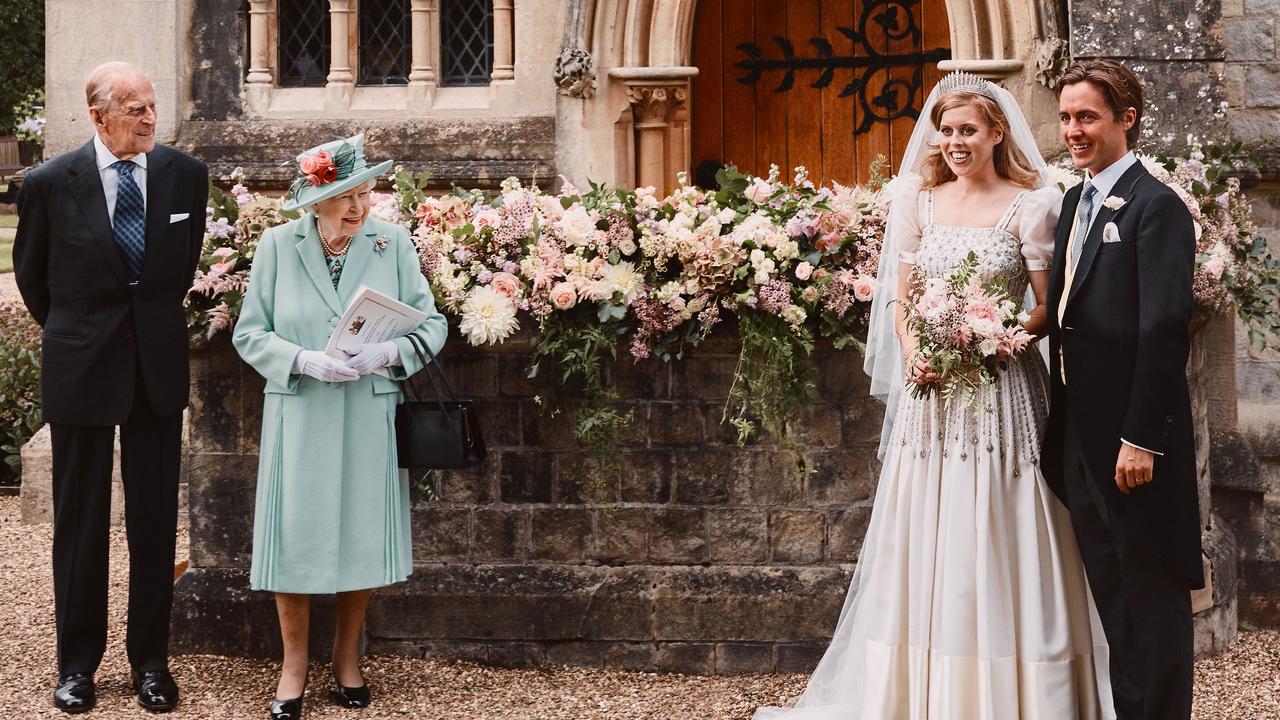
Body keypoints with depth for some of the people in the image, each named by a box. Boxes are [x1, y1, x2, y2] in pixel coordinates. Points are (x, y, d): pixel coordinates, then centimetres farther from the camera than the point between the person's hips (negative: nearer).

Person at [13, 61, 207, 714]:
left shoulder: (186, 175, -3)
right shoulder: (51, 183, -9)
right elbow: (31, 271, 8)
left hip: (159, 365, 2)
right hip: (80, 366, -2)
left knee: (155, 519, 7)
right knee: (79, 520, 8)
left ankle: (151, 659, 18)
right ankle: (77, 663, 20)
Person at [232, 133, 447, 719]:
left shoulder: (393, 242, -1)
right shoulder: (278, 244, -2)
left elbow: (431, 324, -1)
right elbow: (249, 332, -1)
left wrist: (389, 353, -20)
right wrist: (306, 361, -17)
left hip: (370, 419, 1)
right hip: (299, 418, -1)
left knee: (363, 536, 7)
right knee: (295, 537, 1)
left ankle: (347, 656, 27)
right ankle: (294, 665, 19)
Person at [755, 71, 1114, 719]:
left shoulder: (1030, 206, -1)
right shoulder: (920, 203, 10)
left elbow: (1050, 310, -2)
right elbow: (899, 300, 11)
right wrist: (914, 352, -9)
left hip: (1001, 391, -3)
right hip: (931, 394, 4)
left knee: (995, 545, -3)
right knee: (925, 546, 5)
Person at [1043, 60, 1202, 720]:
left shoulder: (1156, 207, -12)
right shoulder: (1075, 201, 14)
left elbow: (1164, 331, -18)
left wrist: (1142, 439, -21)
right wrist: (1061, 427, 11)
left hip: (1134, 440, -8)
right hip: (1080, 437, 8)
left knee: (1152, 595, 3)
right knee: (1111, 595, 15)